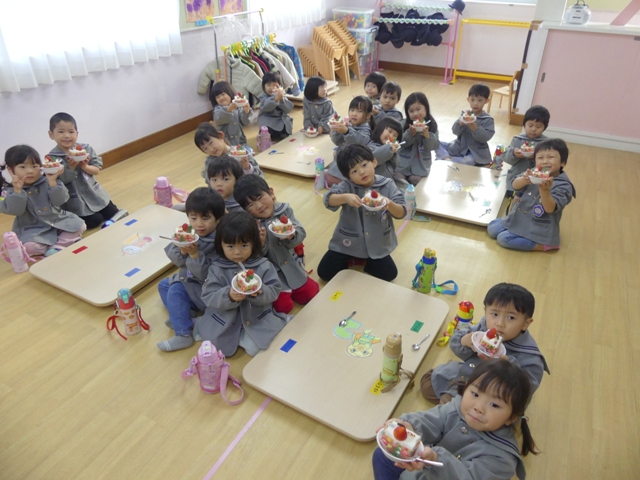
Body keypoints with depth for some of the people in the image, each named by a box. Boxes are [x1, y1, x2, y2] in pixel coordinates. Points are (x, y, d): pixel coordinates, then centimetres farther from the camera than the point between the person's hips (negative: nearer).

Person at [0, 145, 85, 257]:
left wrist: (52, 182, -23)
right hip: (33, 229, -3)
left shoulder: (46, 182, -2)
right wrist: (17, 190, -27)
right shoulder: (10, 190, -5)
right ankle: (68, 241, -16)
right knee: (28, 246, -30)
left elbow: (59, 200, -12)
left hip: (58, 221, 3)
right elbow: (15, 210, -18)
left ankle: (57, 248, -19)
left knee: (79, 225, -14)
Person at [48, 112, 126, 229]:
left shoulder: (86, 149, -4)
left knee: (113, 214, 6)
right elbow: (61, 181, -20)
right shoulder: (52, 158, -14)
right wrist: (71, 166, -29)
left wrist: (85, 166, -23)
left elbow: (97, 170, -4)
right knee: (94, 221, -12)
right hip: (75, 200, -4)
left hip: (95, 193, 4)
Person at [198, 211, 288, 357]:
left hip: (257, 318, 0)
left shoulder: (263, 266, -12)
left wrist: (260, 292, -33)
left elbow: (275, 291, -11)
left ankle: (239, 338, 12)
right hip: (225, 320, 0)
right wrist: (228, 296, -35)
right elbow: (208, 297, -15)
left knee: (254, 348, -11)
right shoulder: (216, 268, -12)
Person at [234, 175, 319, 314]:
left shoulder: (285, 210, -7)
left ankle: (291, 289, 32)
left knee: (311, 293, 7)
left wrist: (292, 236, -35)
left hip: (291, 267, 4)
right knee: (283, 305, -12)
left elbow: (301, 235, -13)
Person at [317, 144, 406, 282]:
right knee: (325, 273, -6)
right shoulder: (347, 186, -13)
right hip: (348, 243, 0)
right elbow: (329, 200, -30)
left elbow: (401, 213, -14)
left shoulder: (387, 185, -10)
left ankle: (366, 261, 21)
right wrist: (345, 197, -49)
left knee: (389, 274, -8)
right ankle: (350, 260, 24)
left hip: (377, 245, 1)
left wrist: (390, 204, -36)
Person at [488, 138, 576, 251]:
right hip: (519, 218, 7)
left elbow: (550, 209, -26)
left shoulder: (563, 185, -18)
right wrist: (524, 180, -37)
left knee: (504, 238, -20)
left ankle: (542, 245, -7)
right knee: (492, 228, 4)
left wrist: (544, 190, -43)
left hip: (538, 228, -7)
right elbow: (515, 185, -13)